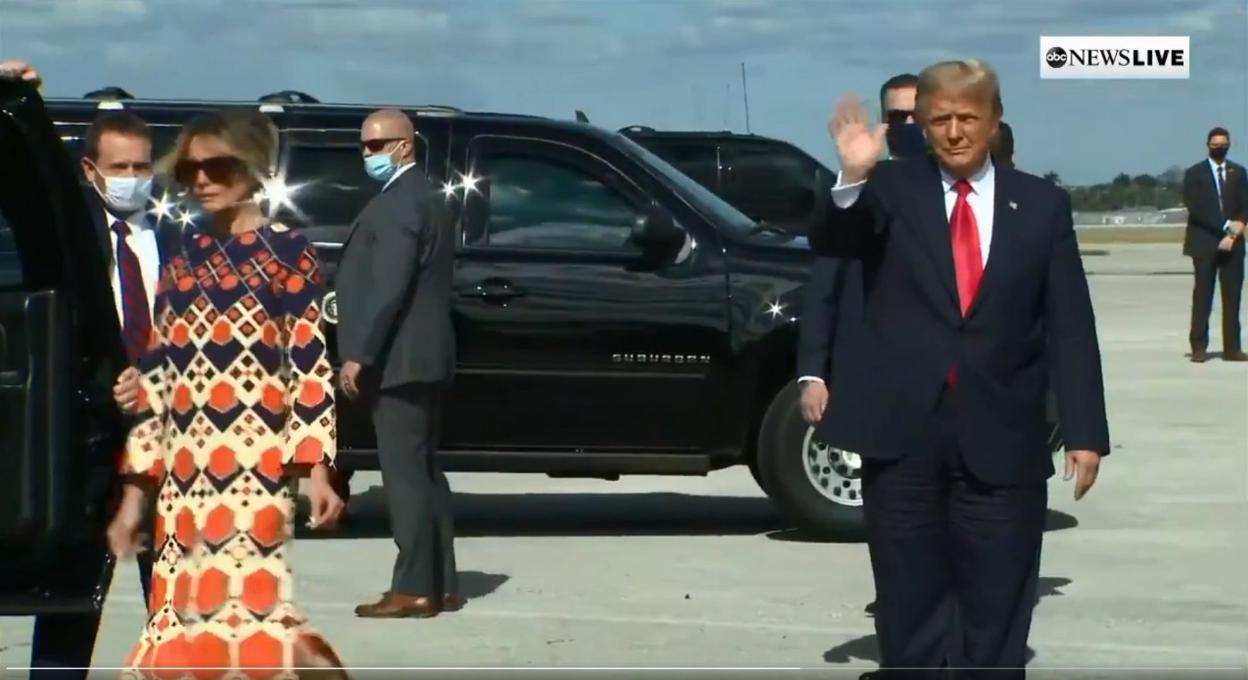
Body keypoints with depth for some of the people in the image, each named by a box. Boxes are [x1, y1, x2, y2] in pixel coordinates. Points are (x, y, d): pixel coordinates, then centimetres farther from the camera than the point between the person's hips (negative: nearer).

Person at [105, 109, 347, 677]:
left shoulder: (286, 252, 1)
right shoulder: (183, 260, 14)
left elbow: (312, 369, -3)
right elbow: (155, 377, 14)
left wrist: (316, 468, -11)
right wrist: (135, 490, 12)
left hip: (256, 466, -5)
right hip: (184, 472, 5)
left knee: (247, 605, -14)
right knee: (182, 619, 3)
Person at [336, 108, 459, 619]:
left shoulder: (400, 202, -14)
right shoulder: (422, 197, 19)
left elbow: (388, 287, -21)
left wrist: (358, 356, -20)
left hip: (398, 360, -11)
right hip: (422, 358, 11)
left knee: (405, 472, -9)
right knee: (422, 470, 12)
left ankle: (414, 590, -9)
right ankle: (440, 585, 16)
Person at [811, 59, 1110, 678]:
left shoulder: (1041, 205, 5)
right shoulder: (891, 190, 3)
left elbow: (1071, 327, 3)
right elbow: (829, 244, -14)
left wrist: (1084, 432, -3)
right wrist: (853, 179, -34)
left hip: (1001, 440, 1)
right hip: (901, 432, 0)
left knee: (998, 615, 7)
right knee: (909, 610, 8)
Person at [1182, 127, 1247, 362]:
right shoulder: (1195, 174, 2)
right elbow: (1195, 208, -9)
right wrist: (1226, 226, -15)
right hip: (1205, 243, -3)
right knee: (1203, 297, -3)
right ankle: (1199, 347, -1)